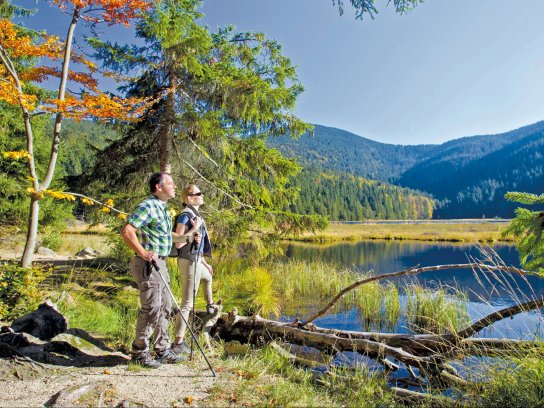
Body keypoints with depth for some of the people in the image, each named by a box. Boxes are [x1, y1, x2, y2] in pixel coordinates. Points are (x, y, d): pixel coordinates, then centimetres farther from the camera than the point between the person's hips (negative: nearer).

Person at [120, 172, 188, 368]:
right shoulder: (147, 206, -16)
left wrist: (185, 237, 15)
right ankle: (139, 352, 14)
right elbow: (126, 231, -24)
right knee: (151, 308, -3)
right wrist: (144, 253, -25)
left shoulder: (162, 207, 14)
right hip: (148, 264, -10)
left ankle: (162, 349, 26)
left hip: (160, 263, 10)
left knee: (164, 307, 14)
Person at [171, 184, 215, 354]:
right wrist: (194, 229, -21)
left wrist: (205, 263, 23)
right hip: (189, 262, -10)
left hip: (196, 261, 10)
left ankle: (210, 305, 61)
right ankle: (178, 343, 3)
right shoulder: (185, 215, -16)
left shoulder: (196, 215, 11)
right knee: (187, 303, -4)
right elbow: (178, 243, -21)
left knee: (208, 277, 36)